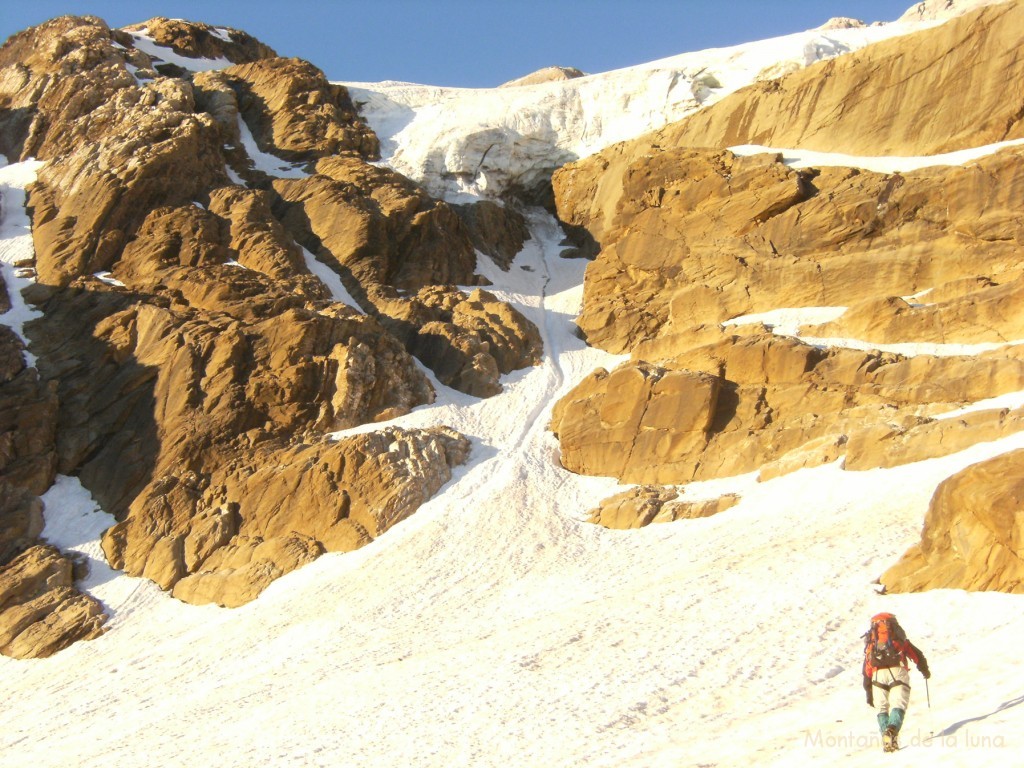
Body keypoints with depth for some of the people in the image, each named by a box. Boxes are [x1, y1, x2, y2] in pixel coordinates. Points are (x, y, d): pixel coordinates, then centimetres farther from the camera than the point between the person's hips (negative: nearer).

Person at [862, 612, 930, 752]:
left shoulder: (871, 643, 26)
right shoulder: (899, 638, 25)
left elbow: (867, 671, 22)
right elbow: (917, 655, 23)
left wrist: (869, 694, 24)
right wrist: (925, 670, 42)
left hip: (878, 675, 1)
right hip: (898, 672, -1)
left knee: (882, 708, 11)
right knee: (898, 705, -6)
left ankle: (887, 738, -7)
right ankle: (892, 730, -33)